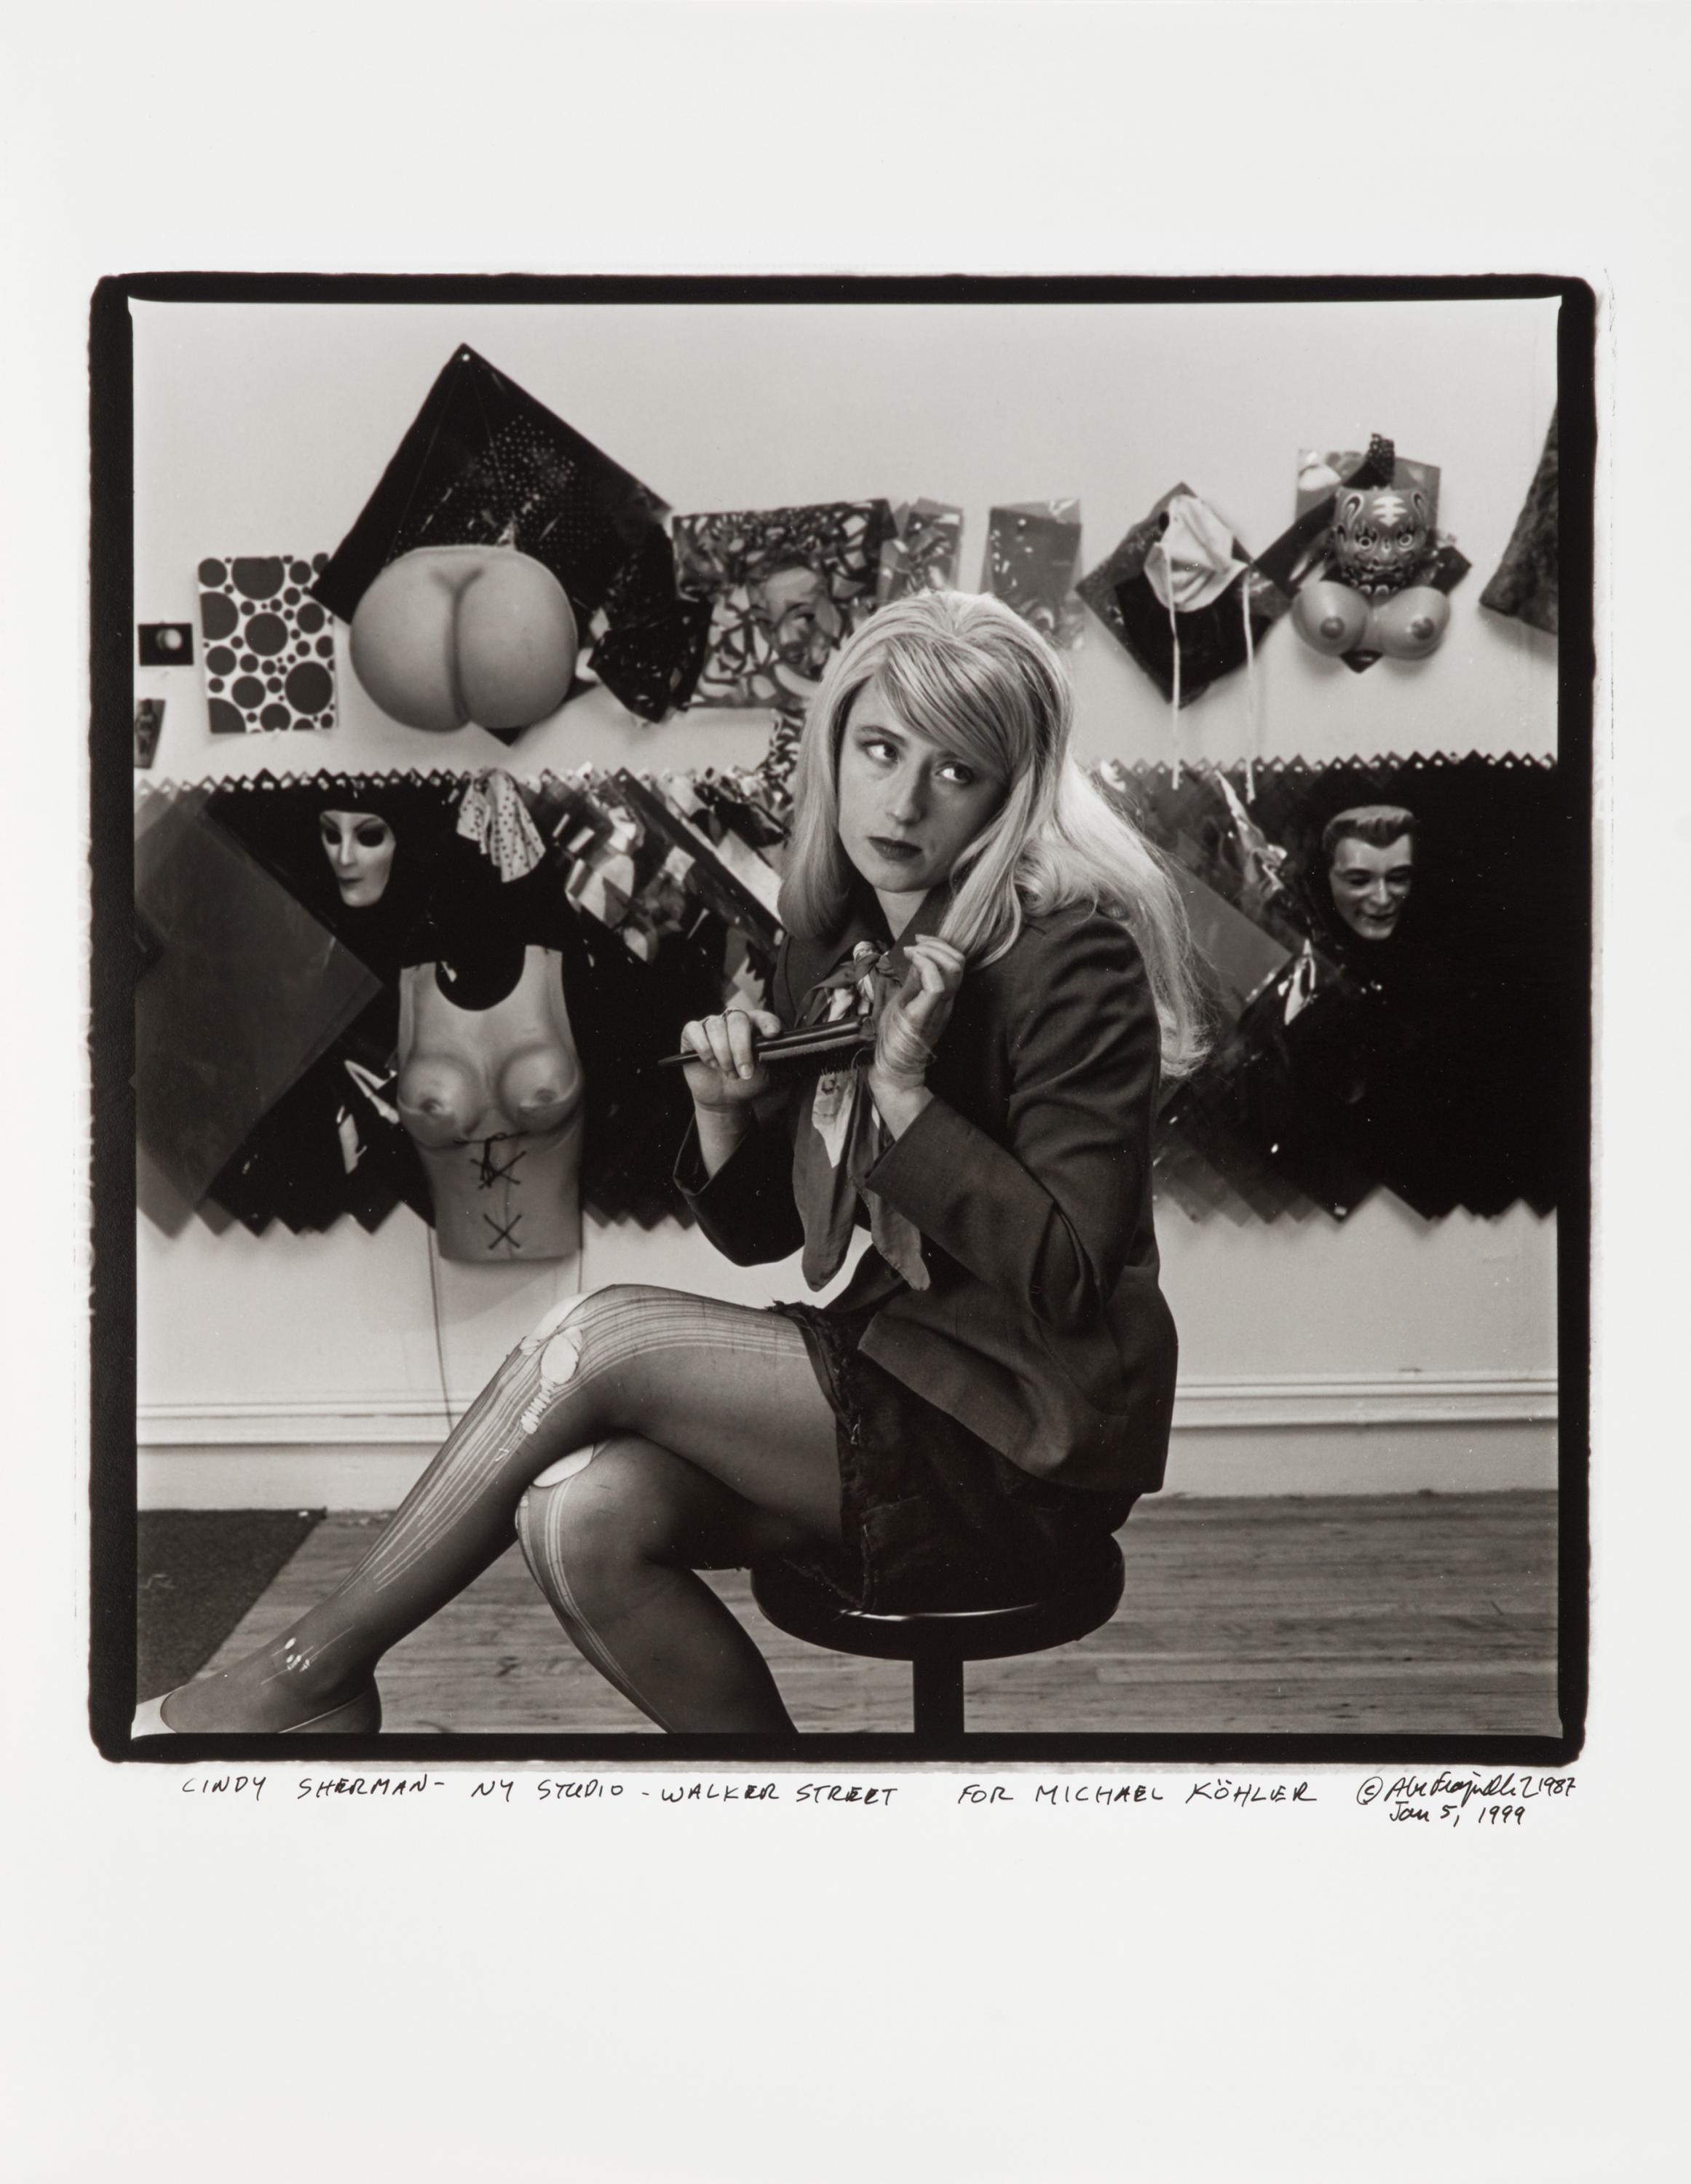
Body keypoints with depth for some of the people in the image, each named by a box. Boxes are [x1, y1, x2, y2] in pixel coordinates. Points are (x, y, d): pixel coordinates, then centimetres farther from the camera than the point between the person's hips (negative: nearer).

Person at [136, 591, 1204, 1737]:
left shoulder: (1073, 956, -14)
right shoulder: (838, 938, 7)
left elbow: (1065, 1280, -20)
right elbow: (763, 1232, 11)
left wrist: (905, 1092, -25)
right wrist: (726, 1112, -9)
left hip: (1031, 1440, -6)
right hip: (901, 1370, 6)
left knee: (601, 1334, -19)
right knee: (579, 1515, -21)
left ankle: (316, 1671, 0)